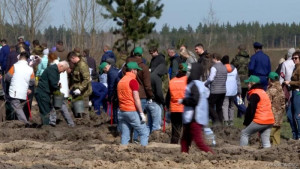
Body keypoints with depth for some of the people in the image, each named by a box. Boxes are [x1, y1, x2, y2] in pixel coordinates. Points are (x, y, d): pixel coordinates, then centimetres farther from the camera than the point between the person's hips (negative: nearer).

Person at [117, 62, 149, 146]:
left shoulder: (120, 81, 15)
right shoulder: (133, 81, -9)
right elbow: (136, 99, -14)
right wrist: (141, 113, -13)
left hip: (122, 111, 7)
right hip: (132, 111, -7)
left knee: (125, 136, 5)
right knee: (144, 133, -1)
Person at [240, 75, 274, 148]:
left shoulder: (254, 94, -9)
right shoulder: (263, 92, 20)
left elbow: (251, 110, -12)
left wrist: (246, 123, -3)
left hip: (260, 121, -8)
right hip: (270, 121, 8)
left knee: (244, 133, 4)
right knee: (266, 141, 7)